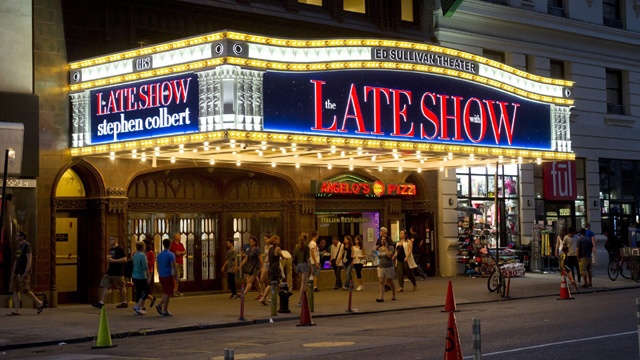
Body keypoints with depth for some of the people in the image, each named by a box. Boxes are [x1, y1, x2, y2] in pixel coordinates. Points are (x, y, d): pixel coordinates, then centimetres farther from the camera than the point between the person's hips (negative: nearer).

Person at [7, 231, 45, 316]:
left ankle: (39, 303, 4)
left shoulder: (27, 245, -8)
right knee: (15, 290, 1)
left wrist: (26, 271, -22)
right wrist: (13, 272, 15)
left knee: (25, 290, -11)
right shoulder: (18, 247, 18)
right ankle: (16, 310, -1)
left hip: (24, 272, -9)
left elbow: (29, 259, -15)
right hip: (17, 272, 9)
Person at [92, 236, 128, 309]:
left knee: (121, 287, 3)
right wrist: (108, 258, 6)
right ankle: (101, 303, -1)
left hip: (118, 273, -8)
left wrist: (113, 260, -19)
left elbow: (124, 259, -19)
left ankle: (124, 303, 14)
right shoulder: (110, 250, 16)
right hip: (110, 272, 8)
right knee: (105, 286, 1)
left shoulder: (120, 249, -11)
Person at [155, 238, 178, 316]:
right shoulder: (171, 254, -11)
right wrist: (176, 276, -10)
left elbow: (158, 266, 15)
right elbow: (173, 266, -15)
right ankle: (165, 311, 0)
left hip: (161, 277, 7)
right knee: (168, 294, -1)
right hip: (168, 276, -7)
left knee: (166, 293, 19)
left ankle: (159, 305, 2)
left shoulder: (159, 255, 10)